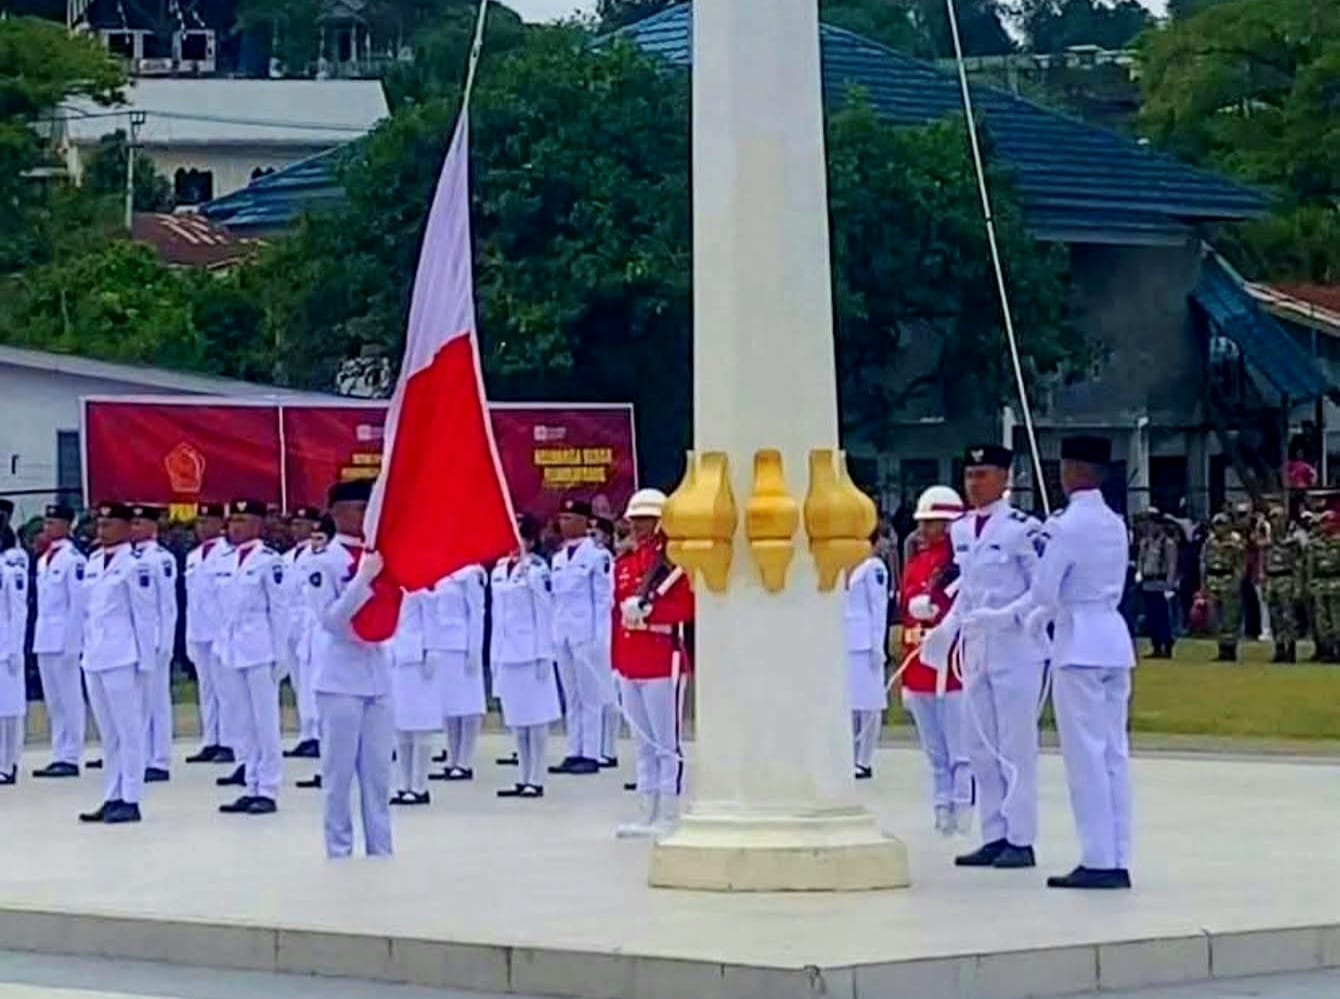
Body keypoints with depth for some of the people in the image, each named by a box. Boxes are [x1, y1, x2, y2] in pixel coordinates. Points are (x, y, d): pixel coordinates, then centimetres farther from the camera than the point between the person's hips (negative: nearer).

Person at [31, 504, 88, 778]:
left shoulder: (73, 559, -11)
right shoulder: (44, 559, 14)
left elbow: (78, 602, -13)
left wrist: (71, 640, -15)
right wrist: (39, 636, 12)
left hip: (64, 638, -8)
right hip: (44, 638, 8)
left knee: (69, 699, -3)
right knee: (53, 701, 10)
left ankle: (70, 758, 0)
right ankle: (59, 755, 14)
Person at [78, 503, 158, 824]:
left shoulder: (135, 564, -8)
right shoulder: (94, 563, 14)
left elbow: (145, 613, -9)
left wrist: (144, 658, -11)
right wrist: (87, 649, 14)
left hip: (122, 658, -7)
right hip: (95, 658, 7)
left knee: (128, 731, -2)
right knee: (108, 734, 10)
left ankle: (130, 800, 1)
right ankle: (112, 798, 14)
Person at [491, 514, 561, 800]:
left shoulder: (537, 570, -8)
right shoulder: (499, 570, 11)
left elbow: (544, 611, -9)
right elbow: (497, 613, 15)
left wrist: (544, 654, -12)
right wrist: (494, 655, 13)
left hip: (531, 651, -7)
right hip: (506, 652, 7)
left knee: (535, 717, -2)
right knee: (515, 719, 10)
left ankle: (536, 780, 1)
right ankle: (523, 778, 16)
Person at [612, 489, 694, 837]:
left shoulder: (673, 561, -7)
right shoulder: (624, 563, 14)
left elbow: (686, 608, -14)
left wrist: (646, 608, -21)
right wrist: (616, 662, 15)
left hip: (663, 662, -8)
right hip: (631, 665, 8)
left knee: (667, 742, -4)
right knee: (644, 743, 11)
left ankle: (668, 817, -2)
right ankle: (648, 814, 16)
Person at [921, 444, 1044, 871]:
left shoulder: (1022, 529, -10)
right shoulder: (960, 531, 12)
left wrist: (1007, 616, -24)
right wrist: (947, 629, 8)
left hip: (1016, 650, -8)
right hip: (975, 652, 8)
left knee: (1016, 747, -5)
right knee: (980, 748, 9)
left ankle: (1021, 840, -2)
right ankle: (995, 836, 15)